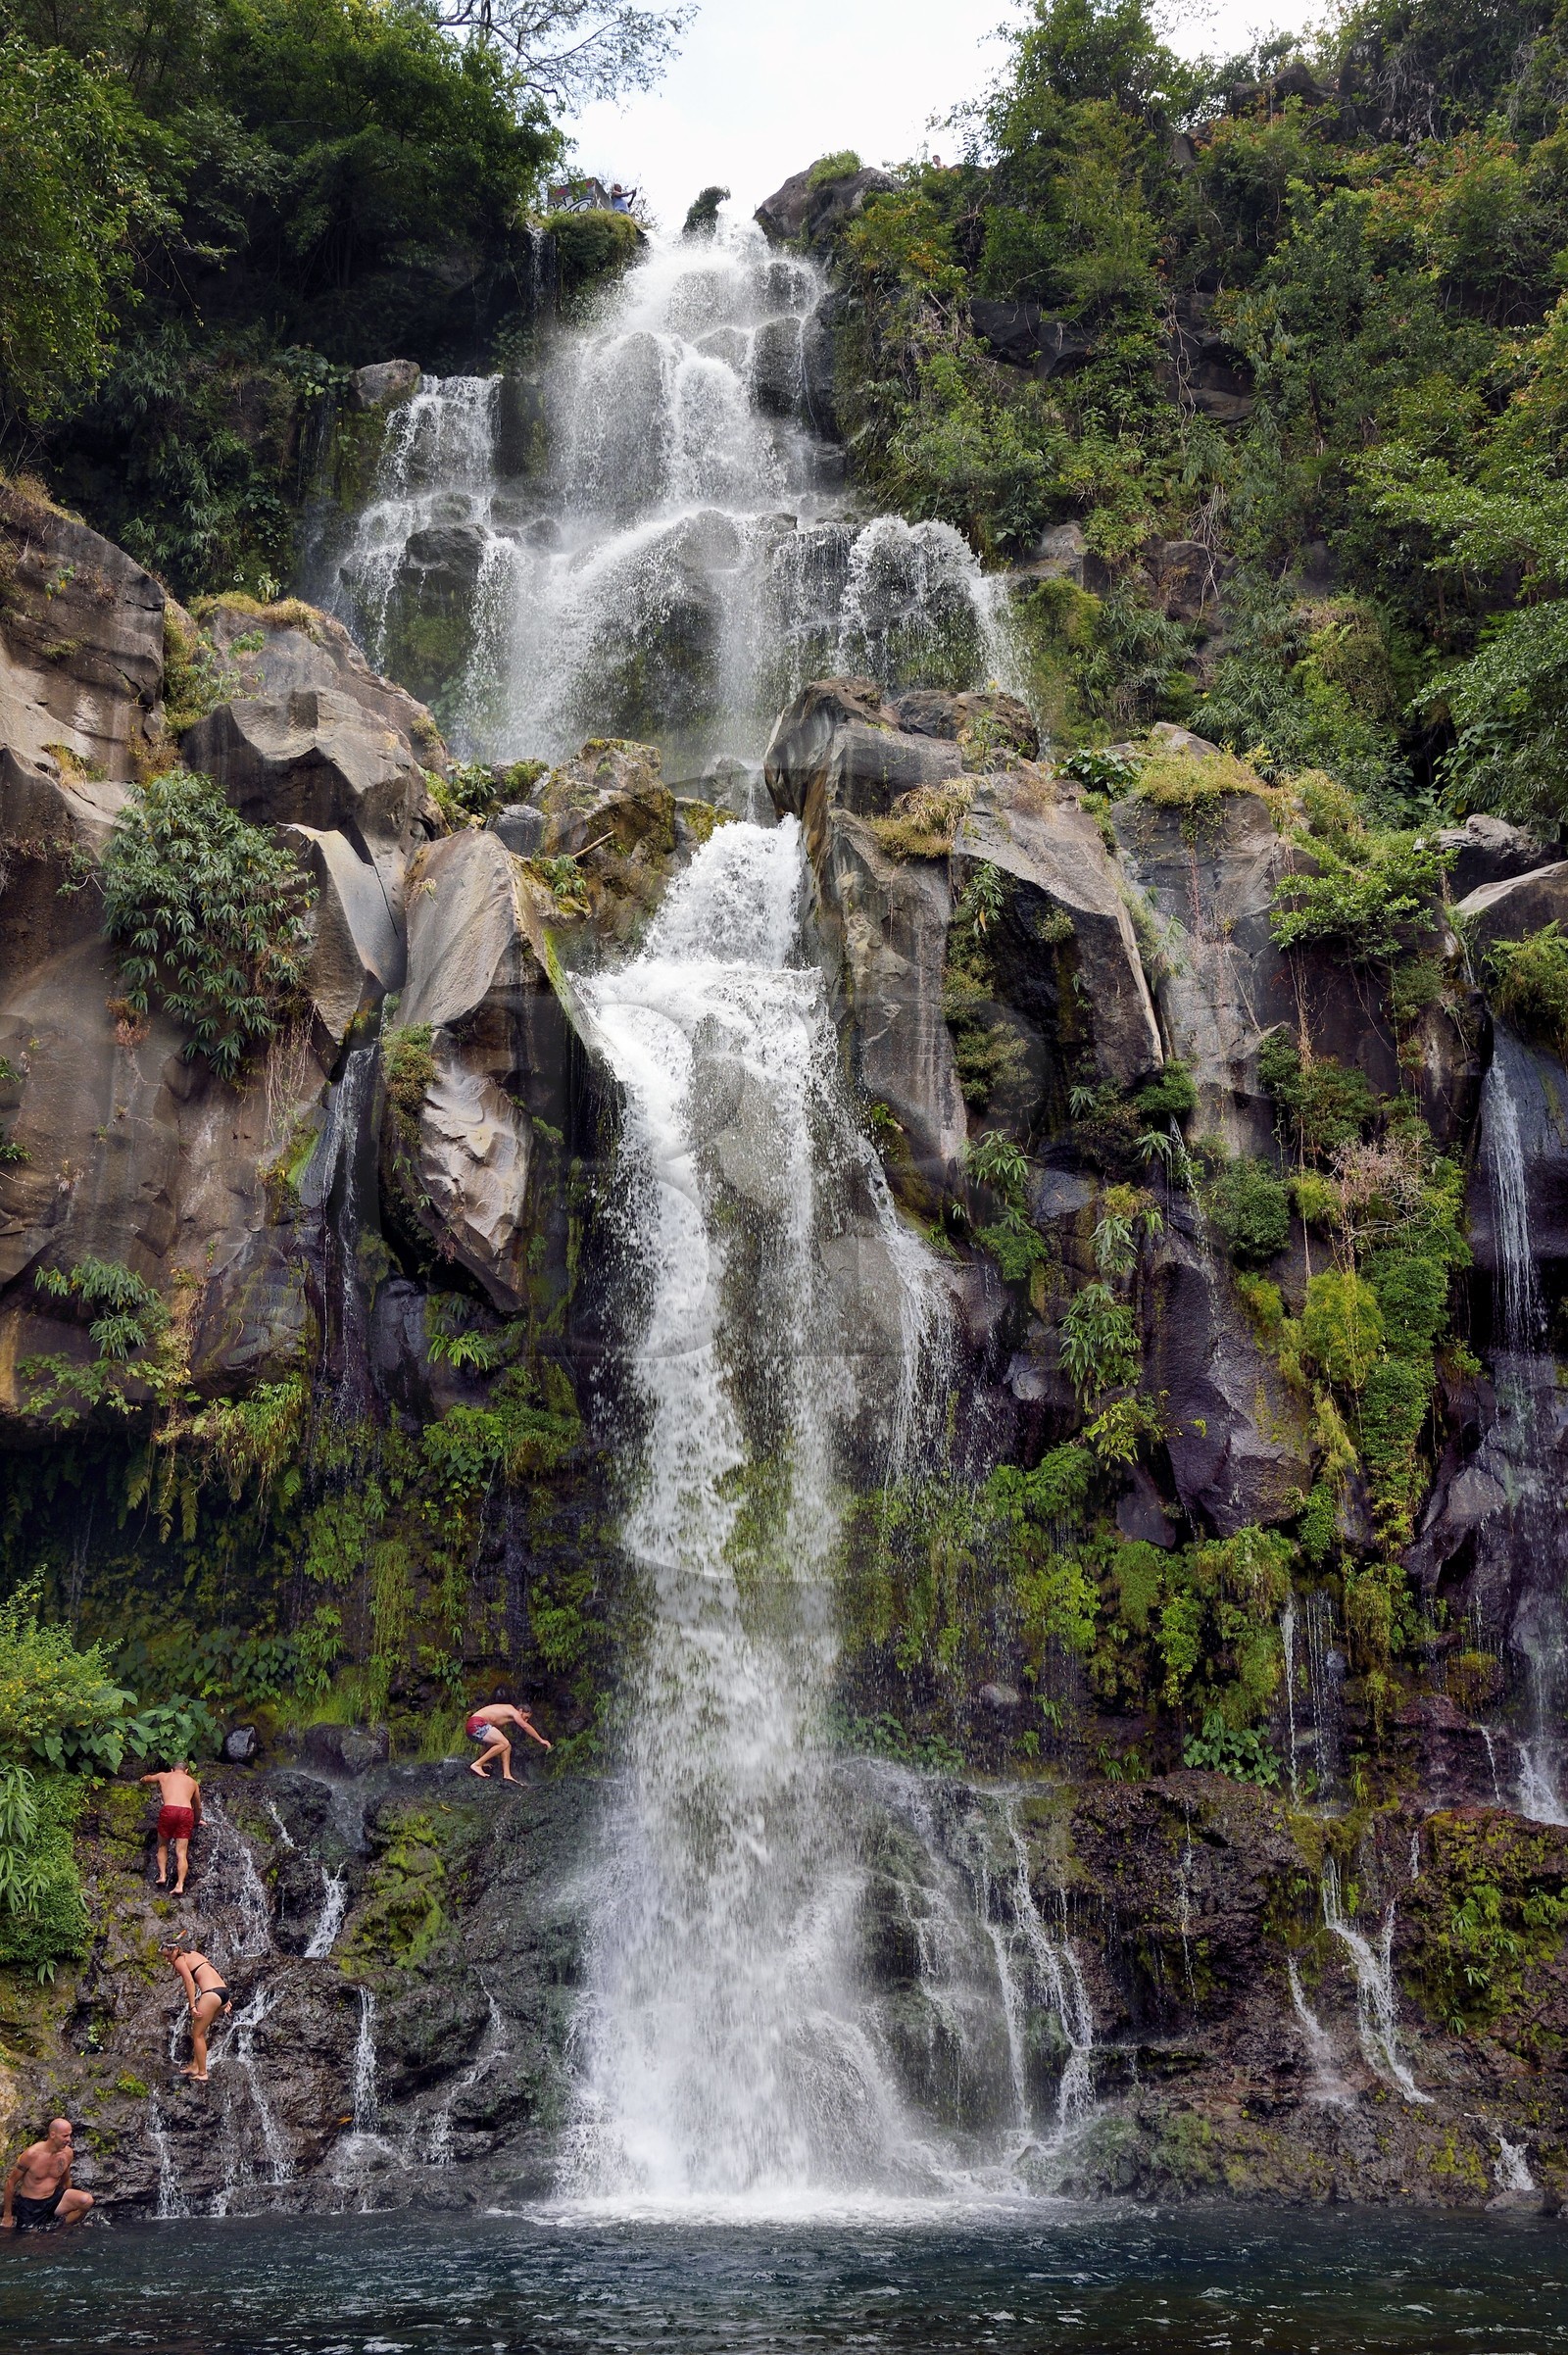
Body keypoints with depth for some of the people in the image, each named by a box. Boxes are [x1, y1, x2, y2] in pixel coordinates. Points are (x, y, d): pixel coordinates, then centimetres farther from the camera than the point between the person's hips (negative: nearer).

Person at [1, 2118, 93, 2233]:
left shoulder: (68, 2153, -5)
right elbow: (11, 2182, -7)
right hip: (29, 2205, -4)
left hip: (53, 2199, 4)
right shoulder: (32, 2154, -18)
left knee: (87, 2200, -19)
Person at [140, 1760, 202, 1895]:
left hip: (168, 1810, -1)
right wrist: (196, 1821, 55)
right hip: (186, 1812, 1)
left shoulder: (164, 1776, 25)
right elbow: (198, 1808, 36)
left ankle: (162, 1875, 6)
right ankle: (180, 1885, -12)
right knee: (181, 1852, 1)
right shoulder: (192, 1782, 26)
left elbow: (146, 1778, 47)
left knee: (162, 1847, 21)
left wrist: (144, 1779, 71)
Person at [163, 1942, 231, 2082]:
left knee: (197, 2035, 5)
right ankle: (195, 2066, 28)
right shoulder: (195, 1955, 25)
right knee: (199, 2032, 22)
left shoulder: (180, 1960, 2)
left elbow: (189, 1981, -13)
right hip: (224, 1992, 8)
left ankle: (202, 2073, 7)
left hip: (211, 1994, -8)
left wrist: (192, 2006, -16)